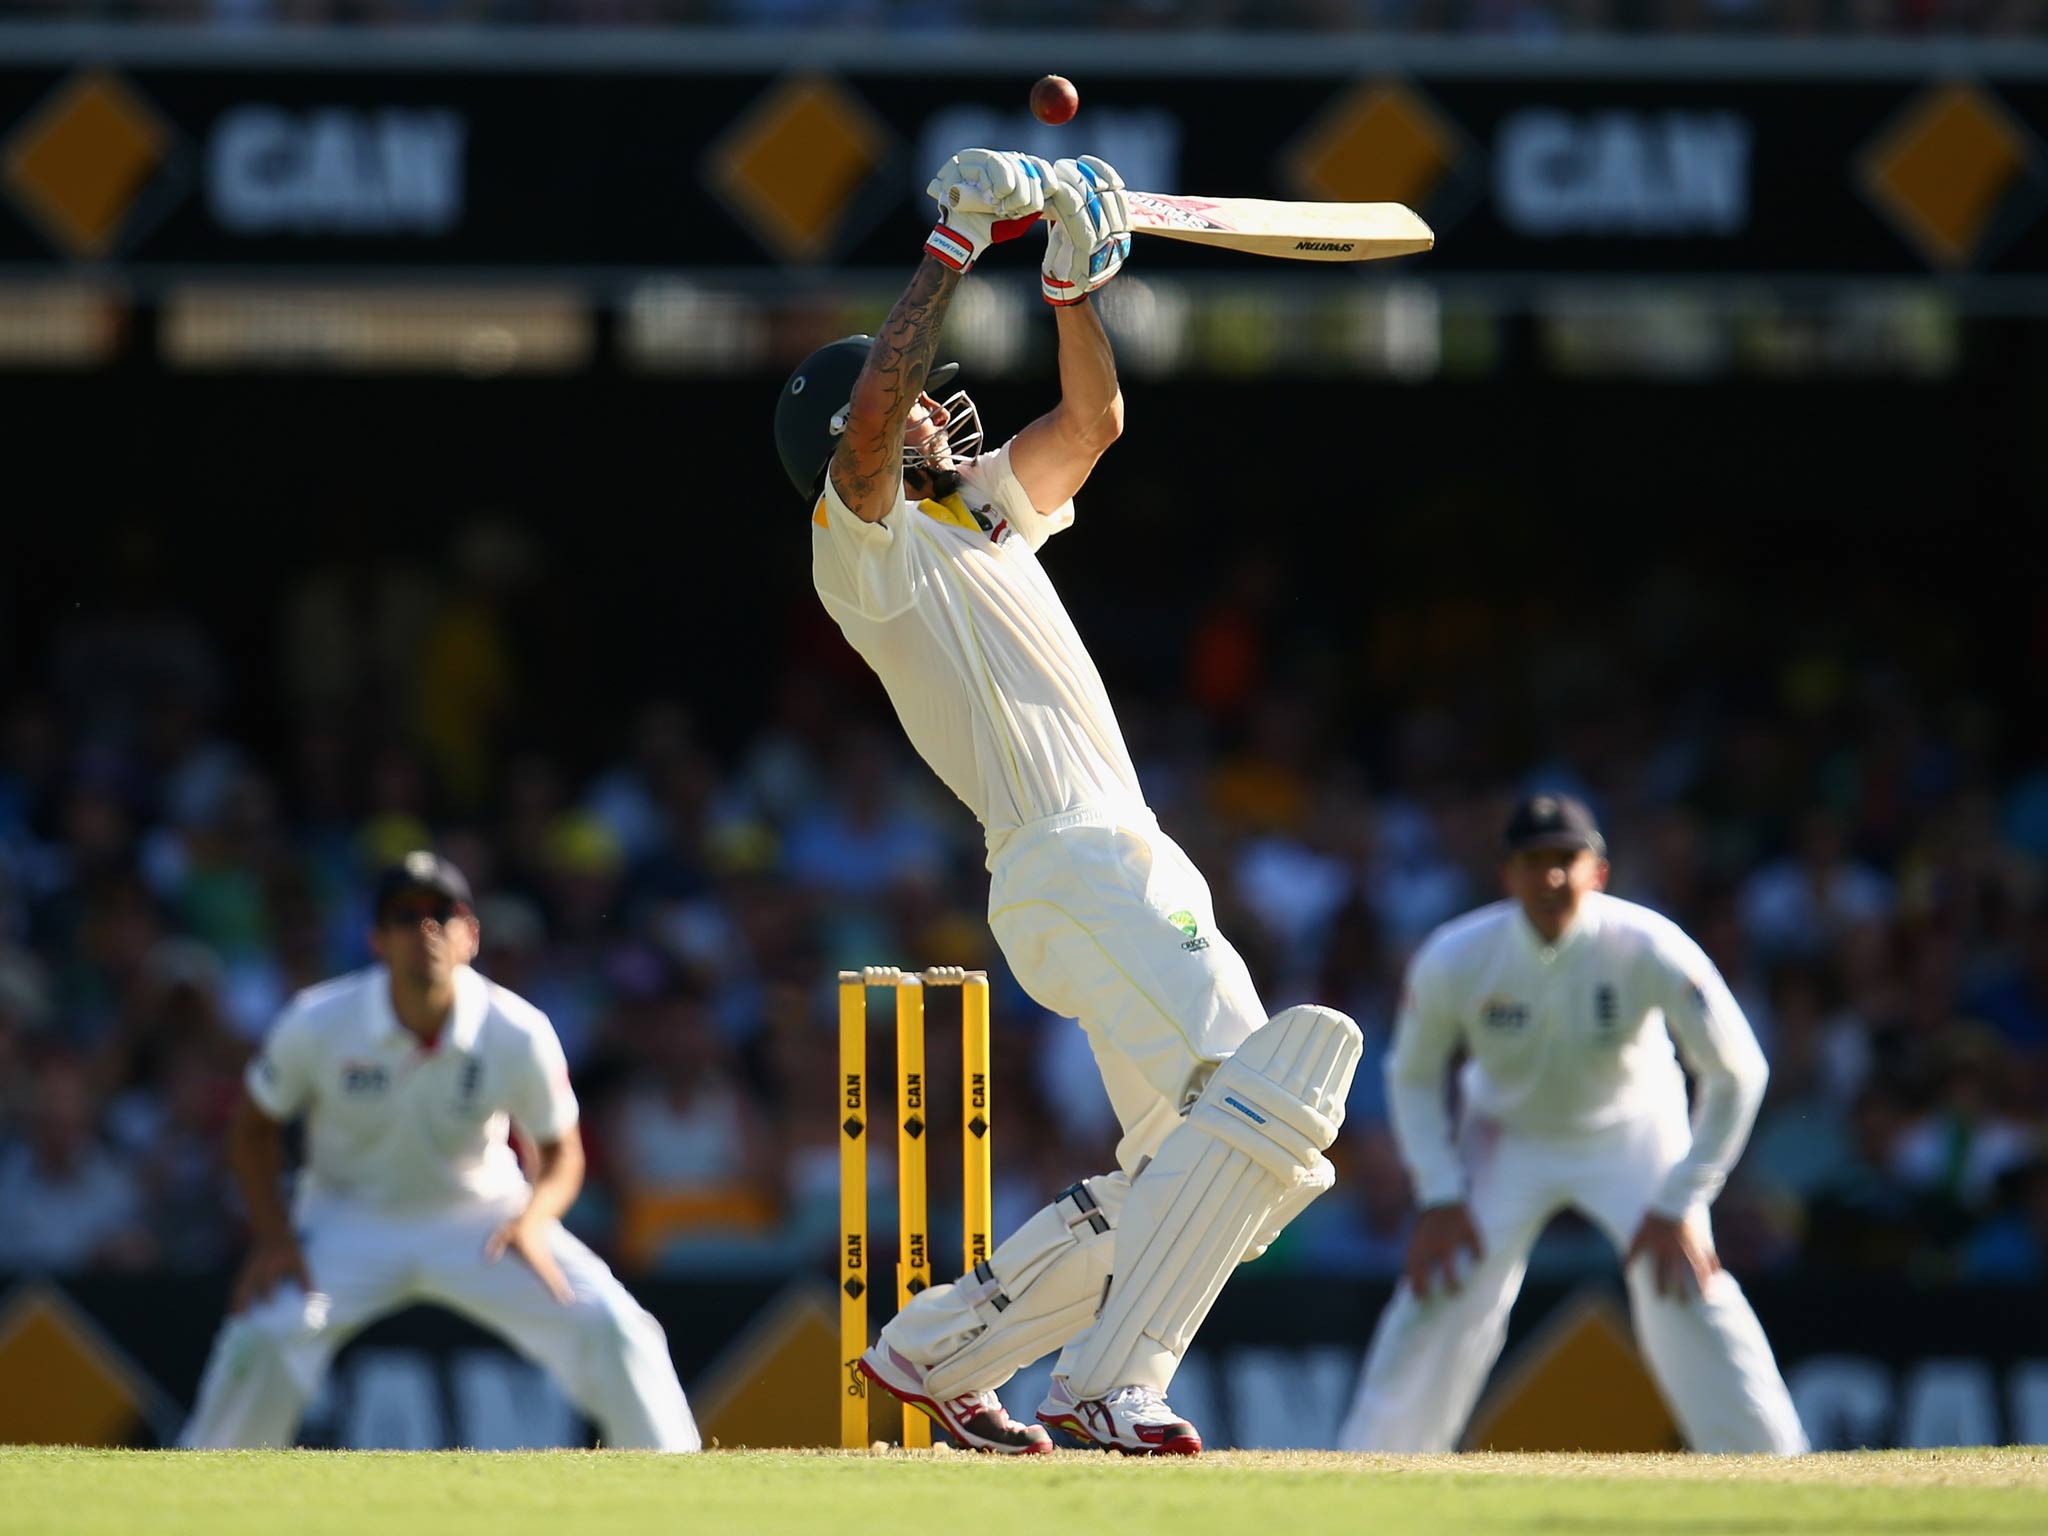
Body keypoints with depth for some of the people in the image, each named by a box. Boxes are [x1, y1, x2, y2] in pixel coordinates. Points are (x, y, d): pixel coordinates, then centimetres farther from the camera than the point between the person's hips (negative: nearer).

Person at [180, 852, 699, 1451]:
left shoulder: (520, 1035, -19)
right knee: (260, 1341, -25)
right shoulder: (319, 1024, -19)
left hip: (482, 1216, 1)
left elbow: (561, 1151, -5)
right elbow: (254, 1125, -2)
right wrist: (273, 1237, -14)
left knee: (612, 1331, -16)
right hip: (351, 1226, -1)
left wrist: (534, 1222, -26)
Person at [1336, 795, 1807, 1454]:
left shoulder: (1649, 950, -29)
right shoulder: (1453, 960, -24)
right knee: (1440, 1310, -11)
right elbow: (1414, 1077, -5)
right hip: (1507, 1139, 1)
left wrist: (1679, 1206, -21)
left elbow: (1737, 1073, -20)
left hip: (1635, 1134, -1)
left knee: (1690, 1300, -16)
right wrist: (1440, 1197, -14)